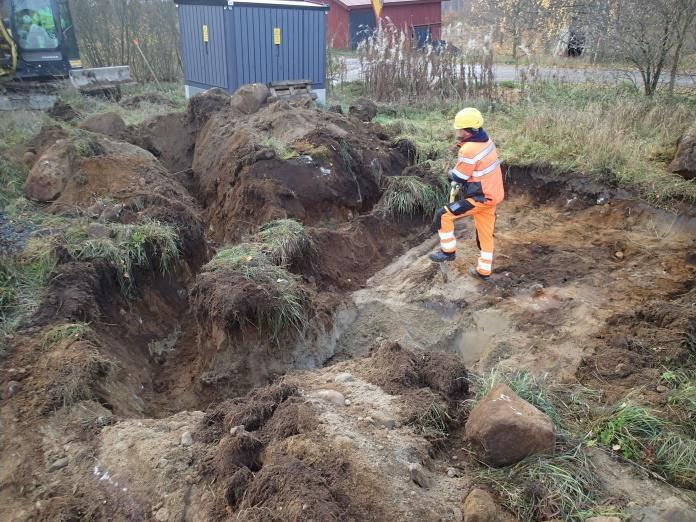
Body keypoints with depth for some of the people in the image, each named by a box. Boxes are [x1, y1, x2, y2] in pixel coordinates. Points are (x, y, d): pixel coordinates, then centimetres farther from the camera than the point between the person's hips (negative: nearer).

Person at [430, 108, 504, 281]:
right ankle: (484, 271, 30)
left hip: (480, 198, -9)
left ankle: (448, 251, 10)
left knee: (443, 216, -4)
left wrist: (450, 174, 4)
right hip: (492, 194, 9)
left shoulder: (469, 150, -25)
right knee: (485, 234, 18)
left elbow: (458, 177, -16)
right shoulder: (486, 141, 3)